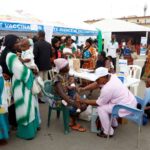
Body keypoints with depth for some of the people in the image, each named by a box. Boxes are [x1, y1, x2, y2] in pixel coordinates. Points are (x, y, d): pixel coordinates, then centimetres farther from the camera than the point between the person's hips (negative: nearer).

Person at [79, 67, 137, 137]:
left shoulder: (107, 89, -26)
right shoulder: (111, 76, -3)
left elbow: (98, 103, -12)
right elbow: (96, 84, 8)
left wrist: (83, 101, -3)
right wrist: (83, 89, 0)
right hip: (130, 101, 10)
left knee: (101, 108, -10)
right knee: (105, 103, 22)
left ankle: (108, 132, 2)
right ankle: (114, 124, 34)